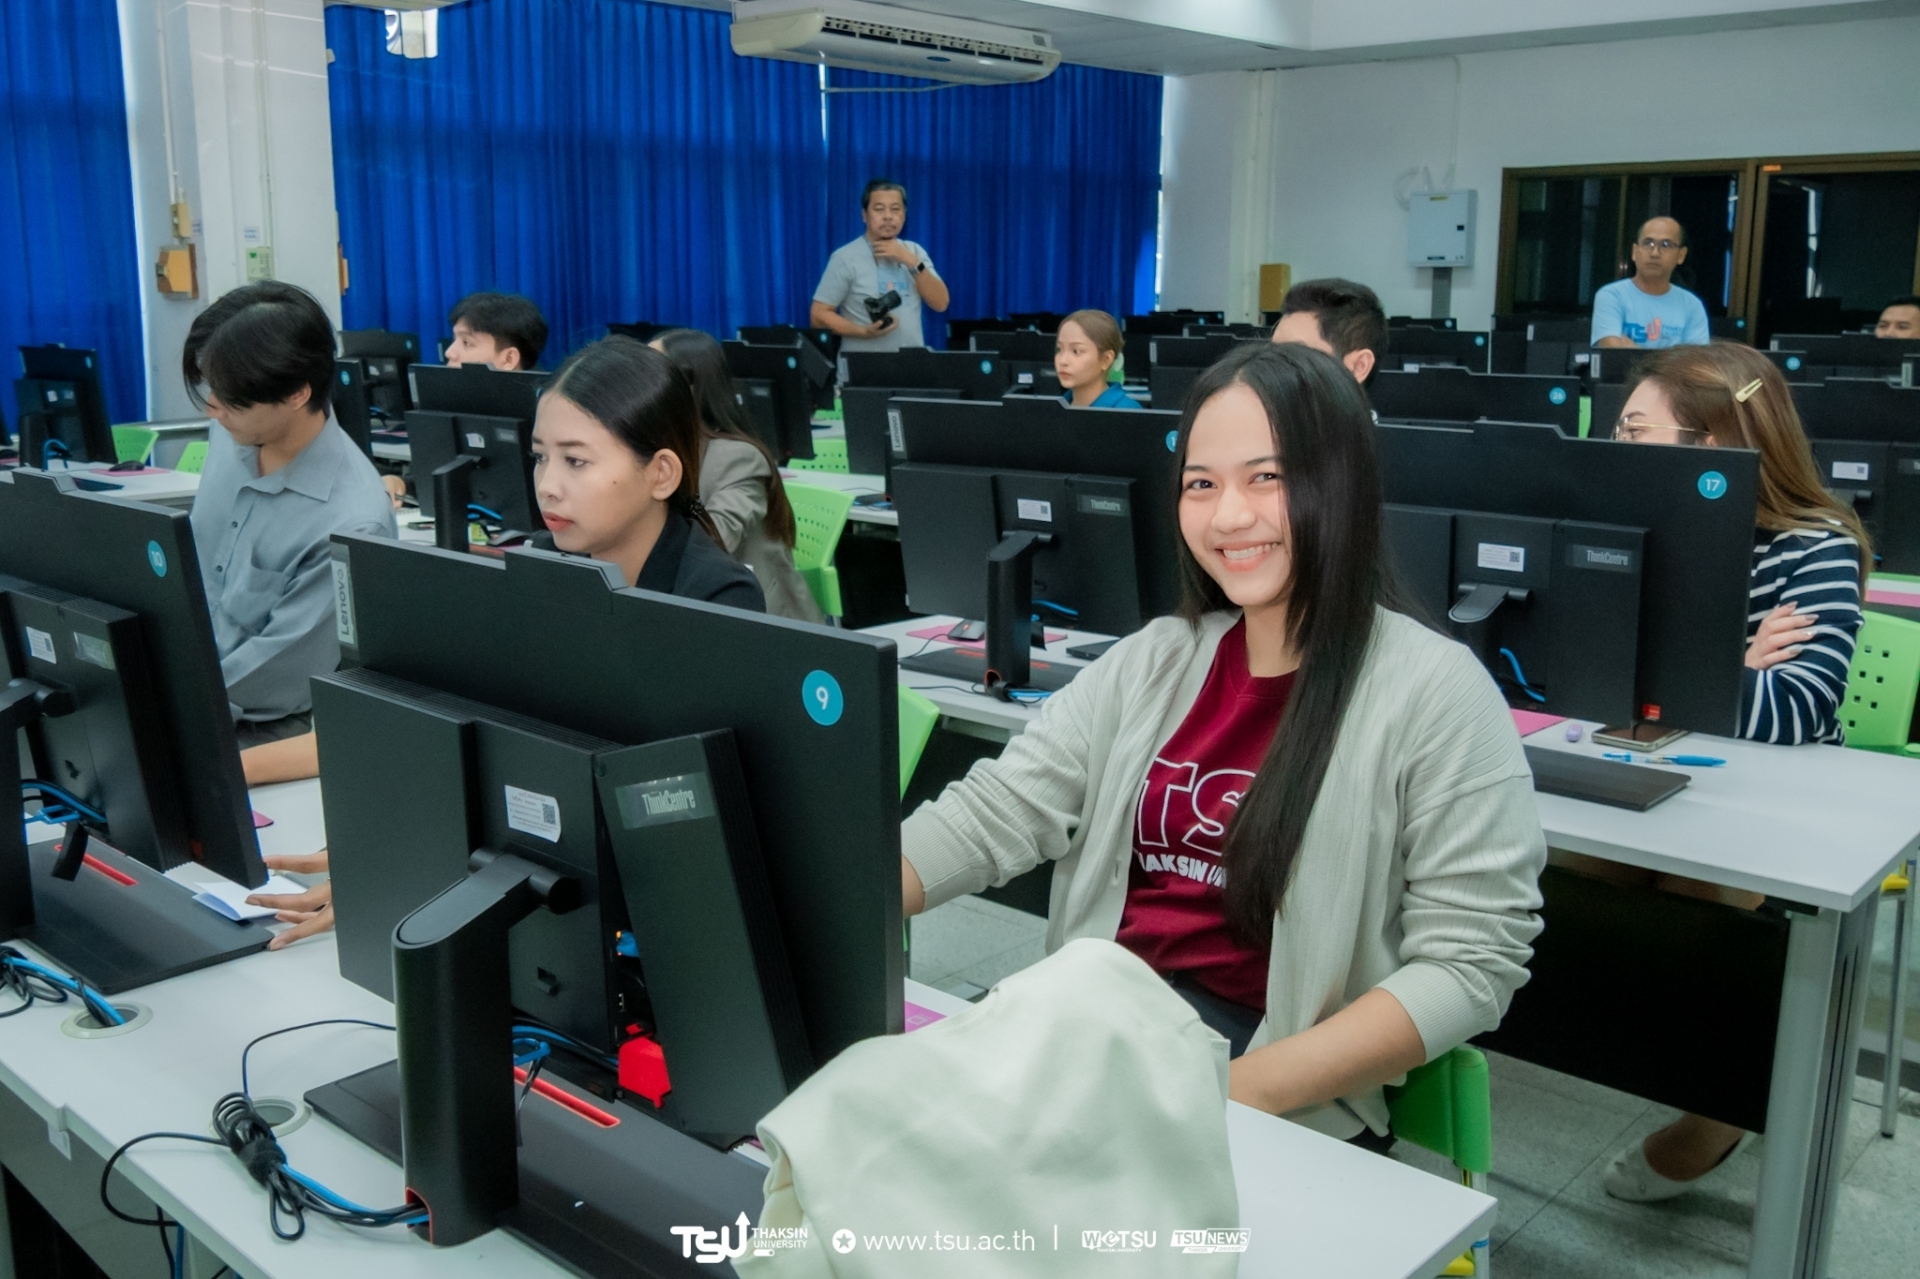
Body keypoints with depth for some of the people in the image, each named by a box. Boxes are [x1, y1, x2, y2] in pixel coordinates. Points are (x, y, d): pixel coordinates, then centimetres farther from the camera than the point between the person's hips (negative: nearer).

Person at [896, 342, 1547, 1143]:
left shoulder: (1435, 692, -5)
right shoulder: (1153, 662, 11)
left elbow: (1473, 959, -10)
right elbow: (993, 814, 4)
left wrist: (1247, 1088, -20)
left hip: (1287, 1106, -5)